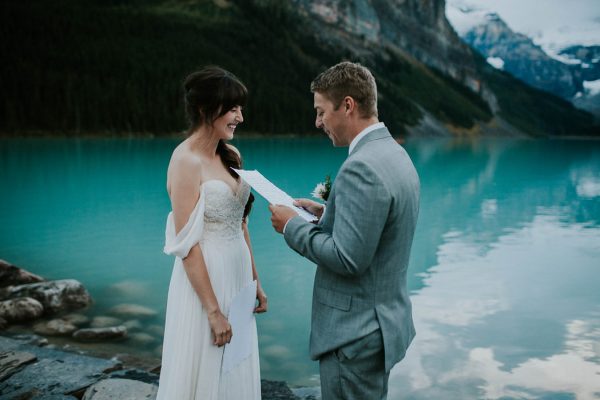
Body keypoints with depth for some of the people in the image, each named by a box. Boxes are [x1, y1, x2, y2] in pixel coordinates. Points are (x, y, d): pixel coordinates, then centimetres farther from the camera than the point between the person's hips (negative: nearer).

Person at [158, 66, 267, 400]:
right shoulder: (186, 160, -17)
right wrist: (213, 310, -18)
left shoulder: (231, 156, 6)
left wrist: (255, 281, 13)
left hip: (237, 274, 7)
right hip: (204, 278, -7)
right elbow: (187, 244, -19)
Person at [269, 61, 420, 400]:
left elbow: (347, 258, -26)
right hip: (384, 321, 10)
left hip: (356, 334, -10)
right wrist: (327, 213, 7)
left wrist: (293, 226, -13)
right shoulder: (396, 154, 7)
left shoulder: (361, 168, -24)